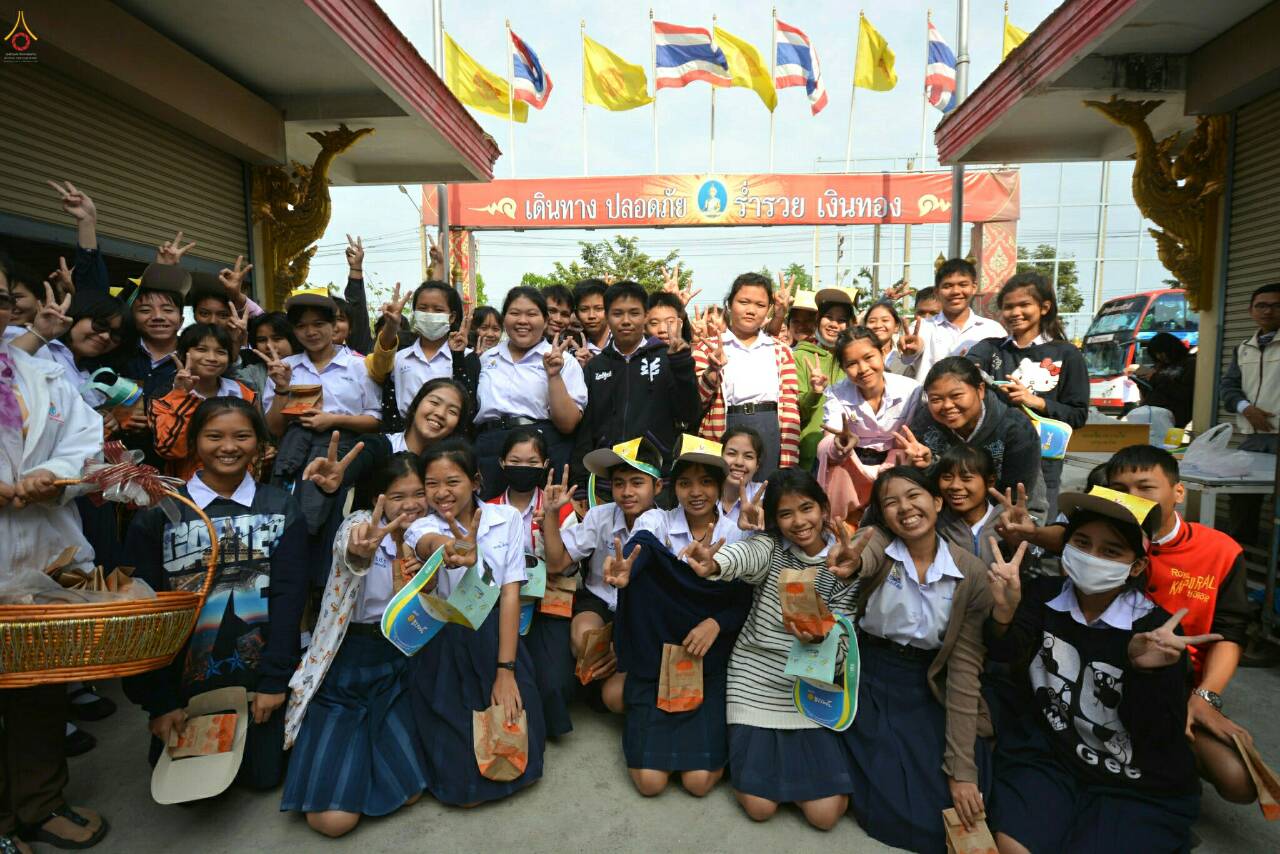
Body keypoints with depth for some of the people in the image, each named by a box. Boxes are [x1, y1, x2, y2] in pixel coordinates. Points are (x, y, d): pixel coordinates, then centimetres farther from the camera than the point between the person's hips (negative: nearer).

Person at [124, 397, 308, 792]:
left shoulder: (281, 508, -3)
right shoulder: (158, 513, -5)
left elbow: (289, 596, -7)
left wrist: (274, 679, -11)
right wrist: (159, 700, -6)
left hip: (259, 677, 0)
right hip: (184, 677, 0)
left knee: (263, 776, 7)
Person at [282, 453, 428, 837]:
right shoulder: (361, 523, -13)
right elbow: (348, 549, -39)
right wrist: (361, 549, -64)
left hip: (395, 672, 4)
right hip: (341, 673, -4)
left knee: (409, 793, -6)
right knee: (334, 818, -11)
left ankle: (371, 740, 23)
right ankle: (324, 754, 21)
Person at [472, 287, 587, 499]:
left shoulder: (564, 362, 2)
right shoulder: (486, 358, 14)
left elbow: (568, 424, -5)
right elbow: (469, 409, 25)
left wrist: (554, 376, -15)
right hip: (488, 453, 3)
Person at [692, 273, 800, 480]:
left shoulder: (781, 351, 13)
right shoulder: (708, 347, 7)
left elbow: (790, 408, 6)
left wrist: (788, 465, -2)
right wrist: (712, 373, -17)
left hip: (771, 437, 2)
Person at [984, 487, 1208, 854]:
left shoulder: (1156, 628, -12)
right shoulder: (1043, 594, -3)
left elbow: (1159, 735, -14)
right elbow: (1005, 652, -17)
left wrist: (1144, 670, -33)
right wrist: (1004, 612, -38)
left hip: (1139, 787, -1)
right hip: (1044, 756, 1)